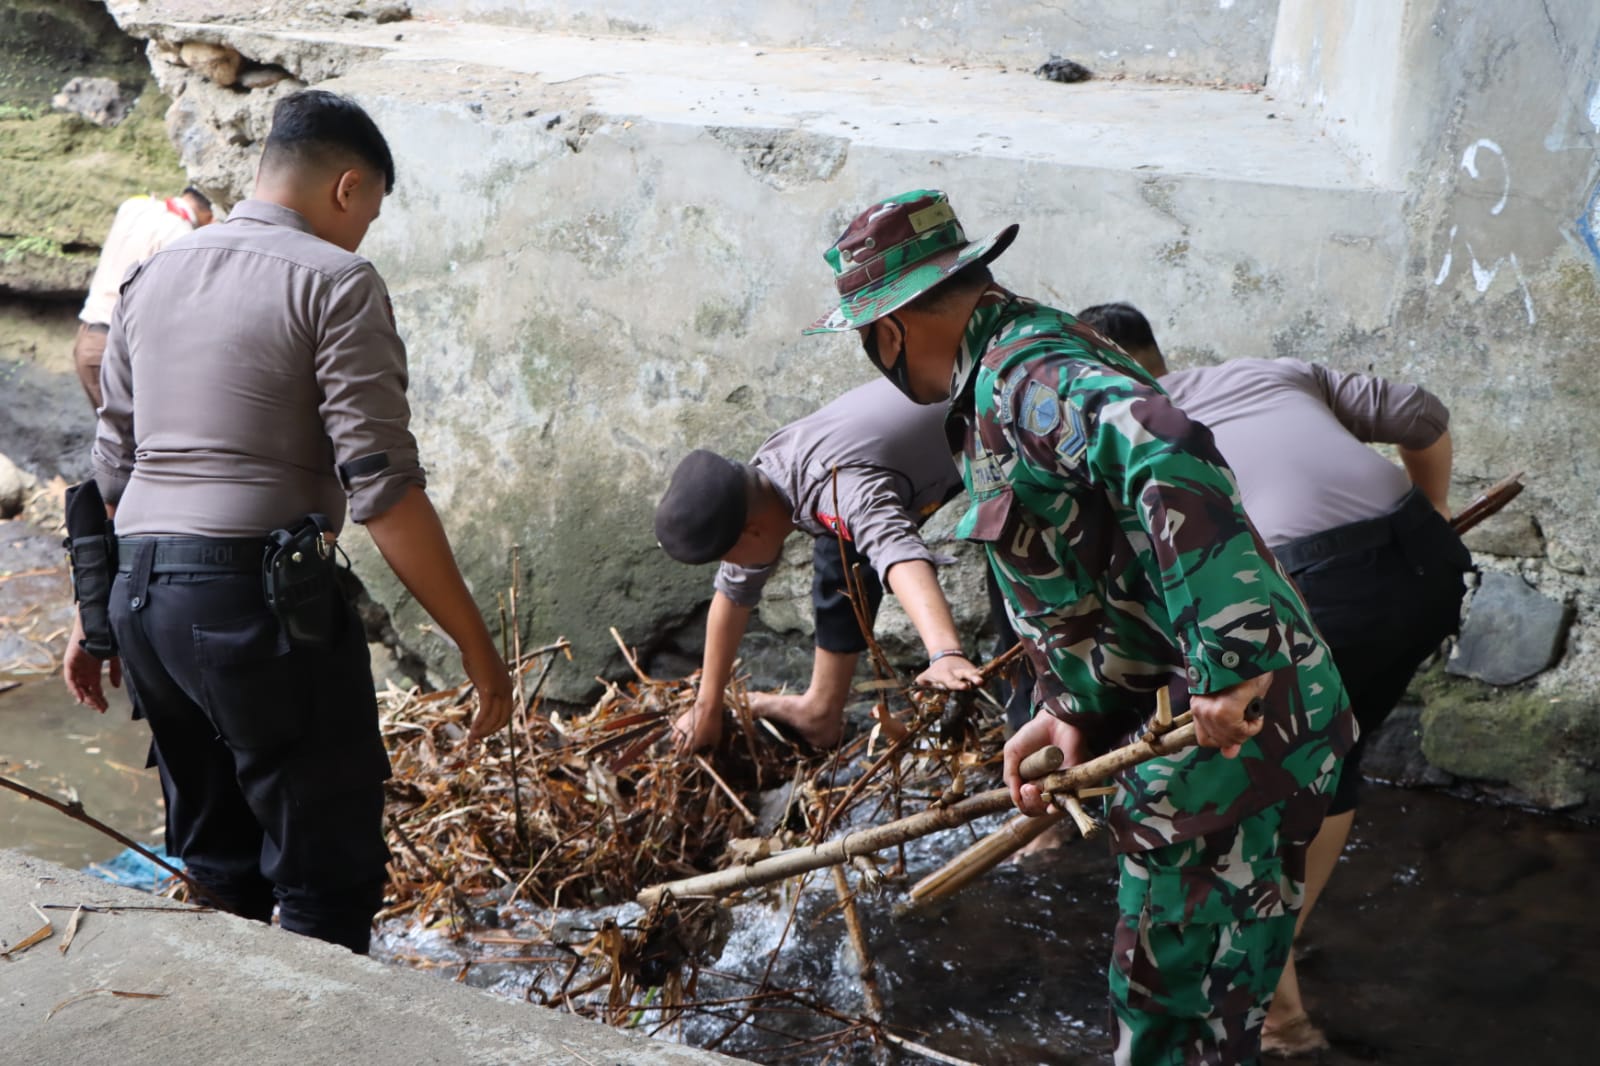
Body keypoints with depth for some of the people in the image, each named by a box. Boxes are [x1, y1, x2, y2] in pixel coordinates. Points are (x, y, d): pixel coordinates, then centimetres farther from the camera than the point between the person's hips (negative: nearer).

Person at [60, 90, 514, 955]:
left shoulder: (153, 277, 15)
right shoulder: (334, 281, -7)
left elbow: (111, 468, 18)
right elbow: (383, 488, -15)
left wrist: (95, 616, 26)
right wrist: (474, 642, -11)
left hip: (139, 591, 8)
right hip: (256, 595, -8)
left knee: (213, 867, 20)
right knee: (330, 877, 1)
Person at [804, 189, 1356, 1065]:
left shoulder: (1028, 379, -18)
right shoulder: (1022, 364, 16)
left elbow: (1169, 461, -38)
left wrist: (1227, 661, -39)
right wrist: (1071, 712, 7)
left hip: (1238, 719, -10)